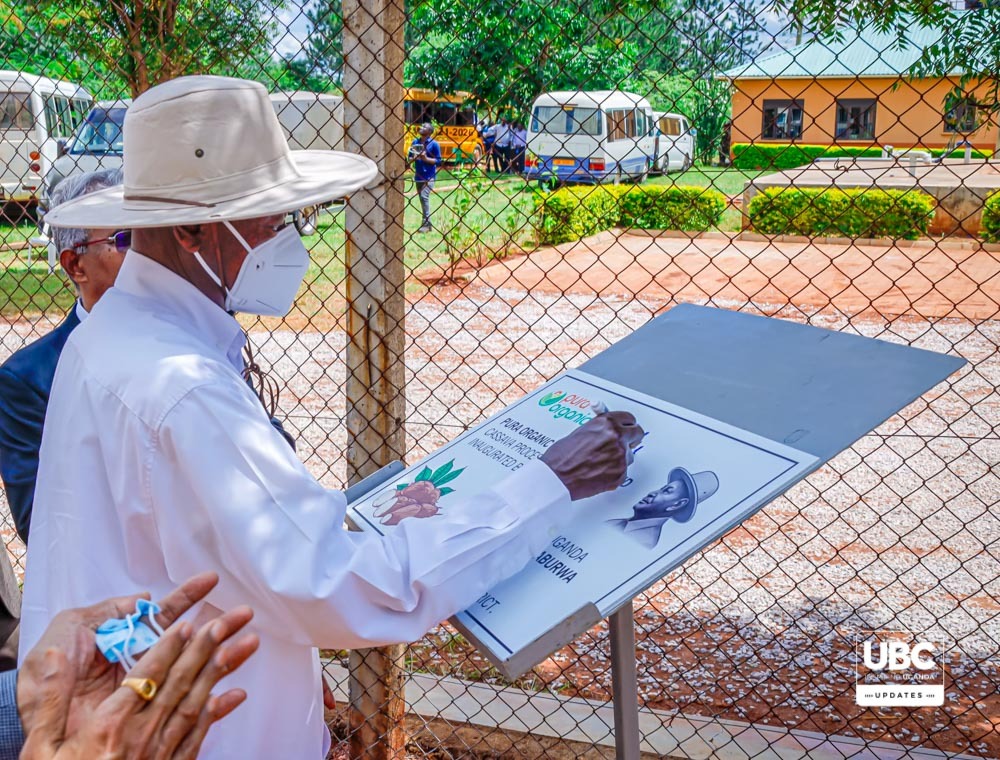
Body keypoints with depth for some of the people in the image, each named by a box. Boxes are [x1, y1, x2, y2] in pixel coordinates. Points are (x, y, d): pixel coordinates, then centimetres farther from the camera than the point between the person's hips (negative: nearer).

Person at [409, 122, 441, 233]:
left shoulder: (434, 144, -7)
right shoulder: (415, 142, 9)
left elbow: (438, 161, -7)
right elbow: (410, 158, 14)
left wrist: (426, 159, -19)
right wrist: (414, 158, -9)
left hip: (429, 176, -6)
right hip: (418, 175, 6)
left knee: (424, 196, -19)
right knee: (422, 198, 10)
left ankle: (426, 223, -15)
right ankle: (426, 223, 19)